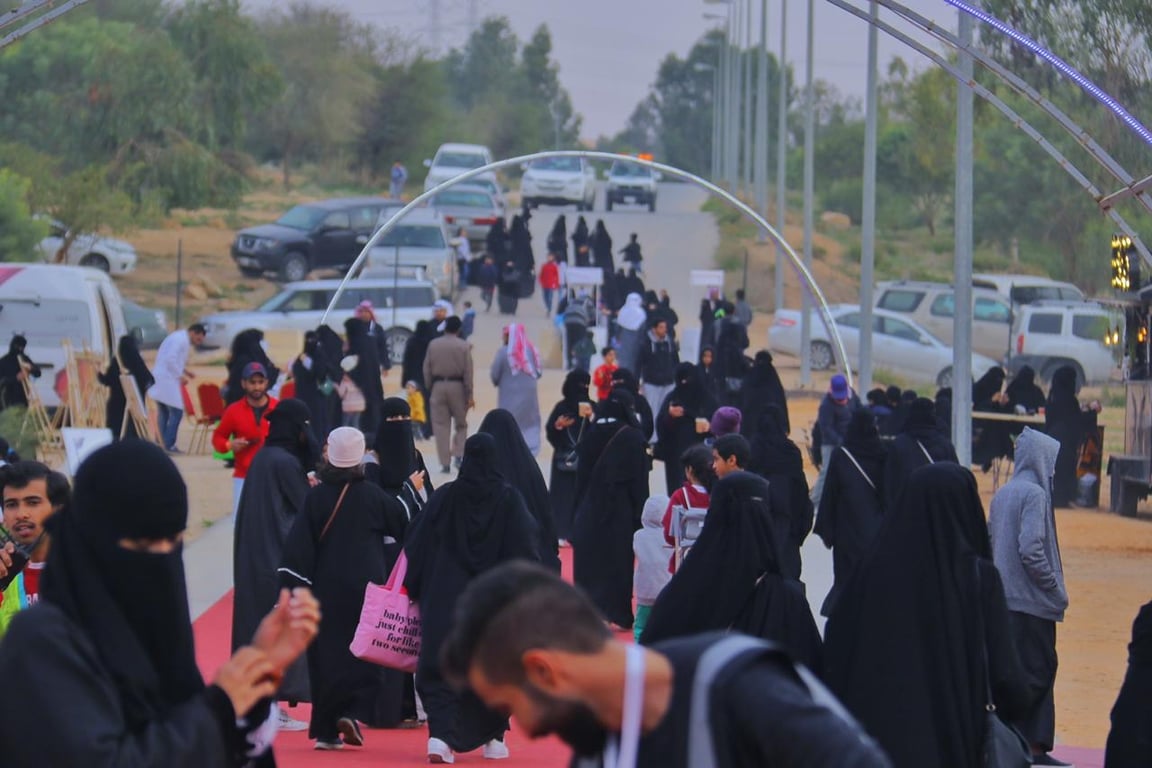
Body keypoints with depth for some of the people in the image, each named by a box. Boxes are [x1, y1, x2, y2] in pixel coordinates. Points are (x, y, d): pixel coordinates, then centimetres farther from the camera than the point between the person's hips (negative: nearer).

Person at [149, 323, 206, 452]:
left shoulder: (180, 338, 17)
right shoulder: (181, 340, -14)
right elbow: (170, 359, -23)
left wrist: (185, 371, 14)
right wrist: (180, 376, -15)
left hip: (160, 380, 11)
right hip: (167, 382, -11)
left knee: (163, 413, 12)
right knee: (176, 412, -8)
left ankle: (163, 443, 14)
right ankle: (169, 445, -9)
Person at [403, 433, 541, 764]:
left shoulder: (444, 497, -2)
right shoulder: (509, 499, -5)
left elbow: (418, 547, 1)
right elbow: (525, 551, -7)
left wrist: (415, 588, 10)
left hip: (445, 599, 0)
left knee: (440, 668, 1)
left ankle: (440, 734, -17)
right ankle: (493, 738, 20)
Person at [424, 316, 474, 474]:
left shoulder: (433, 345, 3)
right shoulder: (464, 346, -4)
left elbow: (426, 369, 3)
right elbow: (468, 372, -5)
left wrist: (430, 388, 12)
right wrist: (469, 395, -1)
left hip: (438, 386, 1)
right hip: (457, 387, -1)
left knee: (441, 426, 5)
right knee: (461, 424, 14)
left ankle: (445, 463, 2)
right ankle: (458, 454, -2)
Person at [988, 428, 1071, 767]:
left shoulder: (1003, 493, 12)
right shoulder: (1034, 494, -14)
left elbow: (990, 544, 16)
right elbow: (1031, 549, -22)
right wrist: (1056, 590, -12)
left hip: (1005, 596, 9)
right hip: (1031, 599, -9)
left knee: (1038, 670, 11)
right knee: (1036, 672, -4)